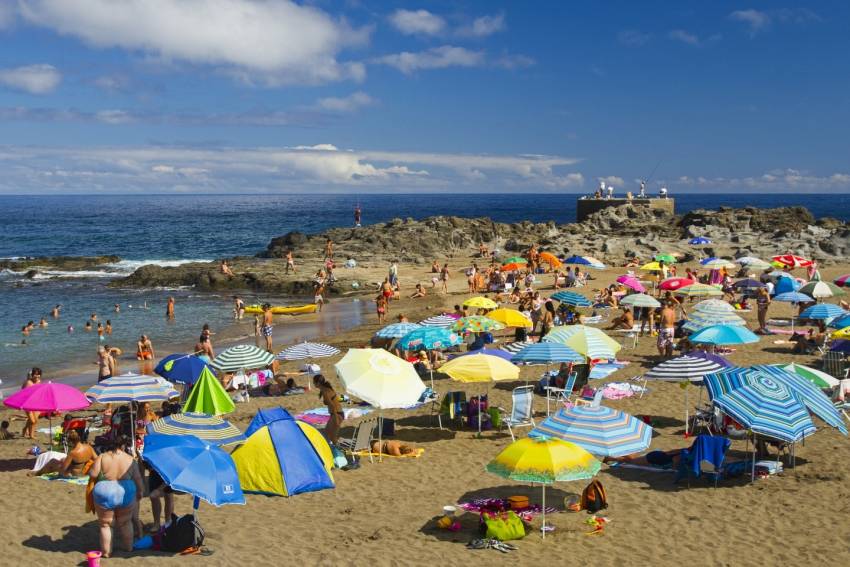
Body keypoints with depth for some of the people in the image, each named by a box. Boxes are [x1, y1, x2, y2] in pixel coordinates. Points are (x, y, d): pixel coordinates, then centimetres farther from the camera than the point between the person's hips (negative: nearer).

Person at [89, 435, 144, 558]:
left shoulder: (102, 457, -8)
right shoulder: (129, 459, -3)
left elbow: (93, 474, -12)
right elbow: (137, 478, 3)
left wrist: (90, 470, 11)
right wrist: (140, 491, 18)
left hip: (105, 495, -2)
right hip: (126, 495, 2)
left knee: (105, 524, 13)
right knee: (125, 523, 20)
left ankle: (106, 551, 17)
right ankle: (128, 546, 30)